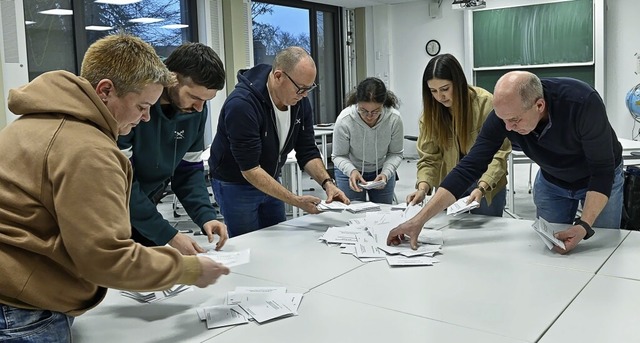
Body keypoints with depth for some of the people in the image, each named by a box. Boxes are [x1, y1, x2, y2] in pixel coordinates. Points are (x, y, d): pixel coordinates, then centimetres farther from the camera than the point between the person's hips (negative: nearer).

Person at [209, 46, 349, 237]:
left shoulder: (300, 101, -9)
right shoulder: (241, 105, -30)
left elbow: (307, 151, -2)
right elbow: (249, 169, -30)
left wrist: (327, 183, -20)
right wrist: (295, 201, -32)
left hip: (270, 181, 6)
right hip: (234, 185, -6)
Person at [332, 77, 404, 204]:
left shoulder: (394, 119, -25)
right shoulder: (344, 120, -29)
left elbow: (396, 153, -11)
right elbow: (338, 156, -16)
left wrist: (386, 173, -29)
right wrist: (351, 171, -36)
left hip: (381, 171, 2)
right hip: (350, 171, -1)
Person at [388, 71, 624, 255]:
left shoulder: (582, 102, -39)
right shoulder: (504, 112, -29)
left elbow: (602, 171, -31)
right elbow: (469, 167, -30)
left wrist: (584, 225, -45)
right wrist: (419, 219, -35)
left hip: (599, 178, -2)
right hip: (552, 181, 3)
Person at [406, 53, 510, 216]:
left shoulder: (486, 103, -17)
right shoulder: (431, 111, -7)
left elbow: (498, 152, -18)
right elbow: (429, 157, -8)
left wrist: (482, 187, -31)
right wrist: (423, 187, -25)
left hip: (487, 186, -2)